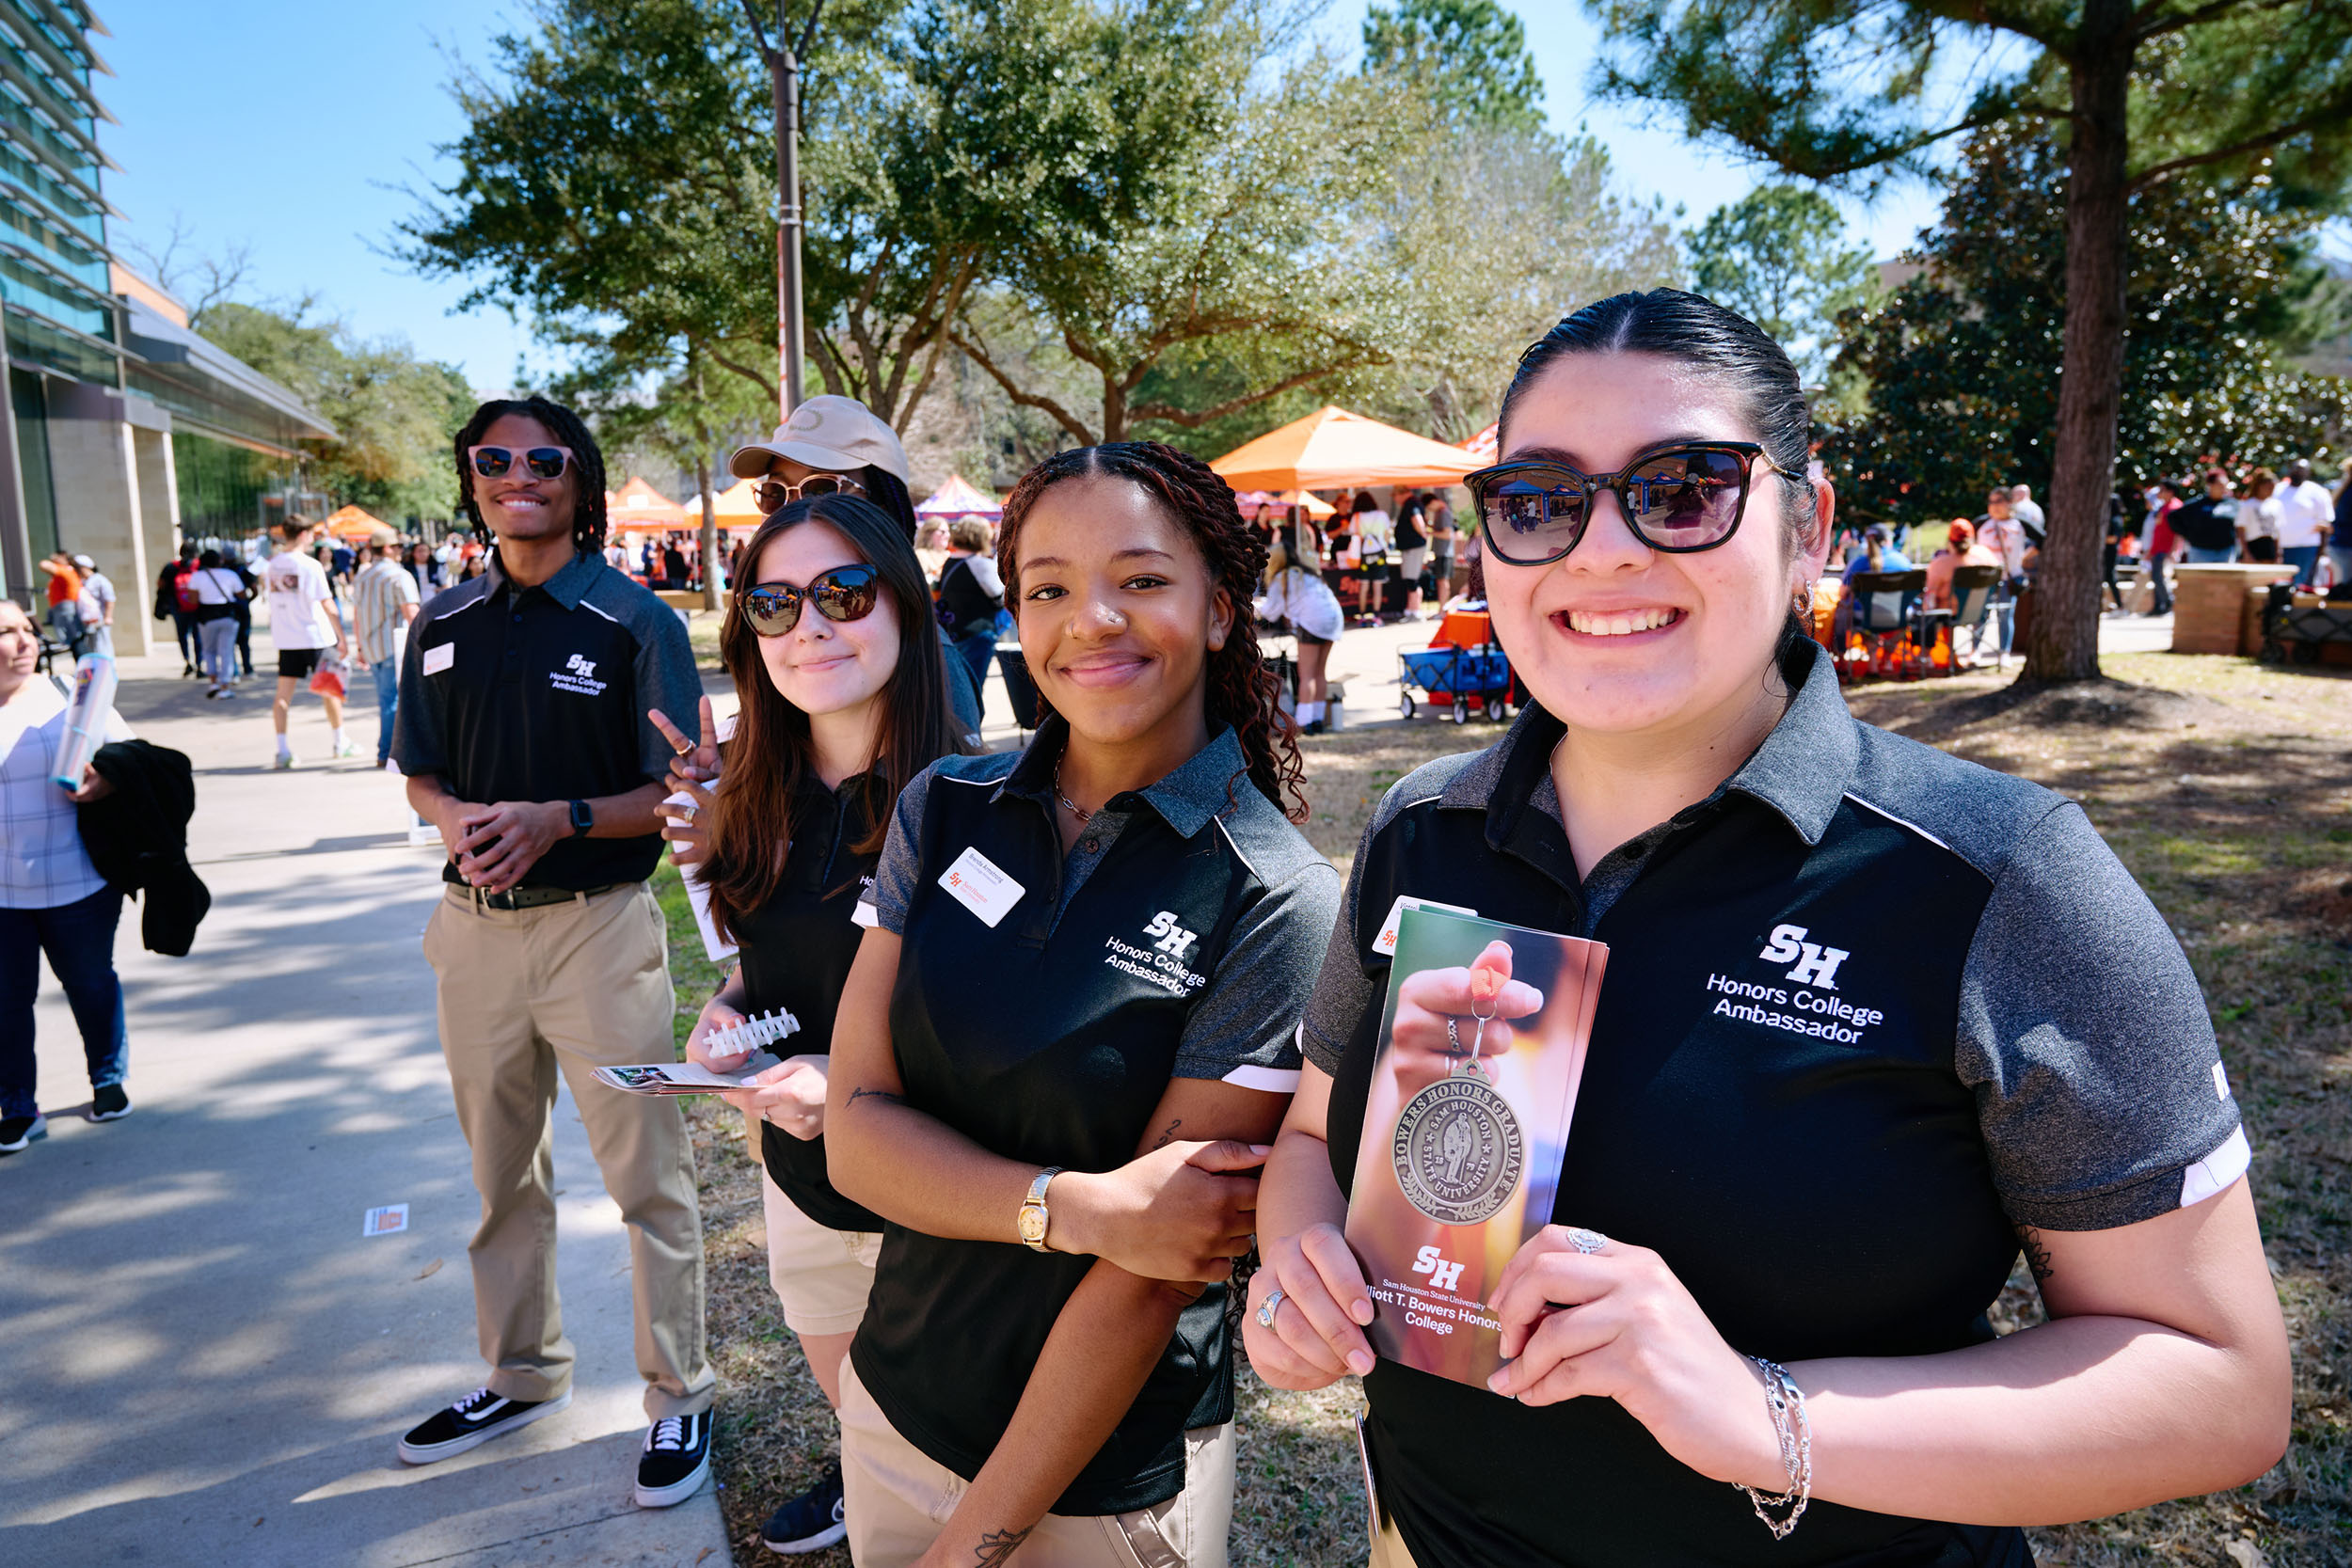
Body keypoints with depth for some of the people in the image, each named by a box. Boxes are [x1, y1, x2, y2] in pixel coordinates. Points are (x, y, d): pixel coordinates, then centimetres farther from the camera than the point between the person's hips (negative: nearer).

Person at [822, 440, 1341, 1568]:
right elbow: (855, 1128, -8)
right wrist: (1077, 1206, -23)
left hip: (1111, 1476, -3)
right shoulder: (943, 811, -6)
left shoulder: (1273, 902, -18)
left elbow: (1147, 1283, -18)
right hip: (894, 1401, 4)